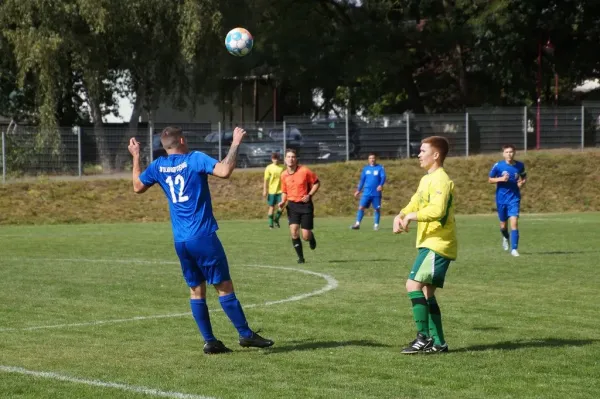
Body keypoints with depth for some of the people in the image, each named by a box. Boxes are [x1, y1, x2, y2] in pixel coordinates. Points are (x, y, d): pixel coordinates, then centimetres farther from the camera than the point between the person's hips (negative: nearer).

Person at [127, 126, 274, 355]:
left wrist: (136, 157, 34)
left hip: (180, 241, 5)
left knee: (196, 290, 9)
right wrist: (235, 144, -12)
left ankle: (210, 342, 7)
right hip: (203, 237, -5)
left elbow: (137, 186, 25)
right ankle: (246, 335, 0)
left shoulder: (158, 166, 8)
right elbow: (225, 171, -23)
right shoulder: (195, 159, -7)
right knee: (224, 286, -1)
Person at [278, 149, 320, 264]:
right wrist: (283, 202, -3)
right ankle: (300, 257, -1)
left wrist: (309, 195, -12)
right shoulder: (283, 175, 2)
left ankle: (311, 237, 35)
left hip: (305, 205, -2)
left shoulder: (304, 171, -9)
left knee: (306, 236, -5)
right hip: (292, 205, 3)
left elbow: (317, 183, 1)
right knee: (293, 231, -16)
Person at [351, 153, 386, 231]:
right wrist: (358, 190, 15)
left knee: (377, 209, 0)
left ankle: (376, 225, 9)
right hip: (366, 192, 2)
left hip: (376, 193, -2)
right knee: (361, 207, -6)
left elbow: (383, 177, -11)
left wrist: (381, 185, -30)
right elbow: (362, 180, 17)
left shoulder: (380, 168, 2)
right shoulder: (365, 169, 12)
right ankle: (357, 224, -4)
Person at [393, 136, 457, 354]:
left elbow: (437, 210, -29)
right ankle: (438, 342, 14)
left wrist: (411, 216, -18)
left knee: (413, 285, -16)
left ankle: (424, 338, -14)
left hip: (438, 244, -10)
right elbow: (414, 204, 19)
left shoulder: (440, 180, -15)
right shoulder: (426, 179, 18)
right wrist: (400, 216, -2)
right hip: (429, 243, 10)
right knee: (427, 293, 11)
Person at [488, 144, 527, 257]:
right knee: (503, 224, 13)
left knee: (514, 222, -16)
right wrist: (501, 179, -17)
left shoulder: (520, 166, -3)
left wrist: (522, 182, -7)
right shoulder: (498, 166, -8)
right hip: (501, 198, 1)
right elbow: (490, 180, 0)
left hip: (514, 198, 0)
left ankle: (514, 249, -12)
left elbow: (524, 177, 15)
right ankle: (505, 238, 48)